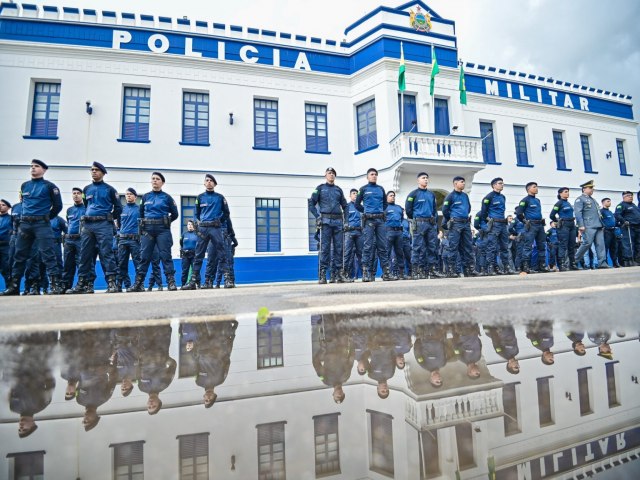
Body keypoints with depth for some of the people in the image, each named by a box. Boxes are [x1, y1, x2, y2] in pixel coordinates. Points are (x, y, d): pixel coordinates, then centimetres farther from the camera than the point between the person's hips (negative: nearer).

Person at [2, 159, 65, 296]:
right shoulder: (24, 186, 16)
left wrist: (46, 217, 5)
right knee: (19, 255, 7)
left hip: (42, 224, -5)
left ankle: (56, 284, -13)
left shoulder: (49, 186, 1)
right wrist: (27, 217, 20)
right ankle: (14, 286, 14)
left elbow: (58, 205, 0)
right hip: (25, 224, 5)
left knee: (48, 255, -10)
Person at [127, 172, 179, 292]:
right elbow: (141, 213, 19)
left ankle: (171, 282, -4)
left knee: (166, 255, -5)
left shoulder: (167, 197, 5)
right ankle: (138, 283, 6)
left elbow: (175, 214, 7)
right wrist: (144, 224, 10)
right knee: (144, 256, 2)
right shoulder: (145, 197, 12)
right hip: (147, 229, 3)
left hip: (163, 229, -3)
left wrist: (165, 222, 7)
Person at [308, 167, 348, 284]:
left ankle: (336, 274, 7)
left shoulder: (338, 189, 19)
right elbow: (311, 203, 4)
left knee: (338, 248, 1)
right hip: (326, 221, -3)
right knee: (325, 248, -7)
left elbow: (344, 206, 22)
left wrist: (345, 219, 9)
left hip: (338, 221, 4)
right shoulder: (320, 188, 10)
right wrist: (317, 217, -7)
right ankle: (322, 275, -5)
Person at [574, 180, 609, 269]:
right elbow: (578, 213, -12)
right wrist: (581, 226, -19)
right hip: (588, 227, -8)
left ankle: (602, 263, 1)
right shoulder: (580, 199, -2)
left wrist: (602, 224, 20)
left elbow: (598, 213, 27)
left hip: (598, 226, 8)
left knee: (600, 244, 1)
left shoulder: (593, 199, 25)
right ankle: (575, 260, 2)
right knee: (587, 243, -11)